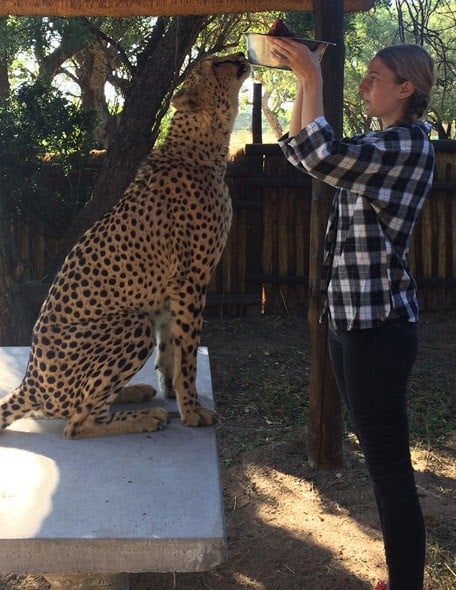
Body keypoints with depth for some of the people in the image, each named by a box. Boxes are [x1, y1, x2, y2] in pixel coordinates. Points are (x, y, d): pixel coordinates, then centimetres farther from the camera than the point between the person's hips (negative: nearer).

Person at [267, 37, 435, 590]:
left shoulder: (410, 145, -13)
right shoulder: (374, 144, 15)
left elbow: (322, 156, -27)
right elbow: (298, 148, 22)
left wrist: (312, 77, -17)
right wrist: (304, 82, 12)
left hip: (379, 324, -10)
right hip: (350, 320, 10)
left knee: (390, 467, -4)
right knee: (380, 458, 17)